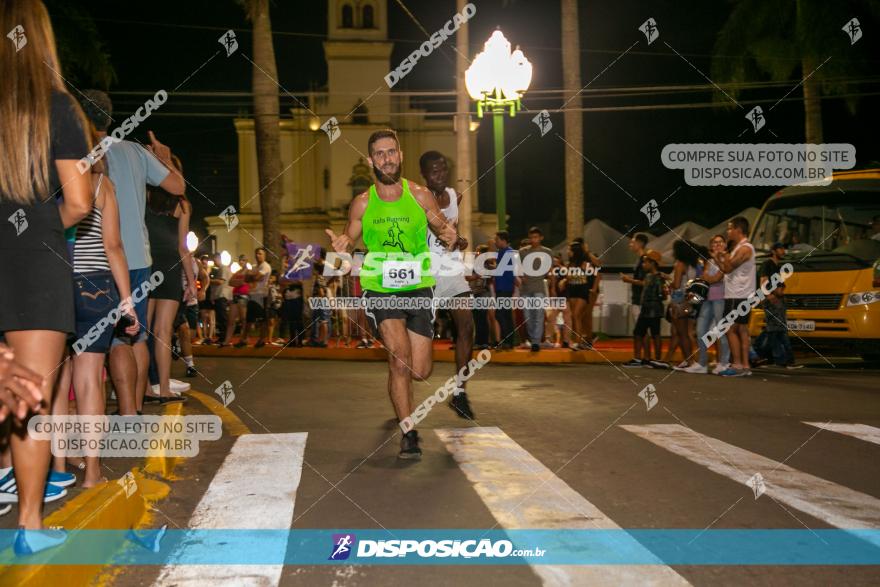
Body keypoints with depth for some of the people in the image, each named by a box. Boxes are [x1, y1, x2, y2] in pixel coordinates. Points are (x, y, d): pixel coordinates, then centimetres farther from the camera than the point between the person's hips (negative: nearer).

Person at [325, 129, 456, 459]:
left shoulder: (420, 196, 1)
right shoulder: (362, 203, 2)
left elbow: (443, 228, 8)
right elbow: (350, 238, 11)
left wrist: (450, 236, -16)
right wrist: (342, 245, -13)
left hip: (418, 289, 1)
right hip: (379, 289, -1)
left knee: (420, 372, 1)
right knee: (400, 357, -20)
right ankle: (409, 434, -5)